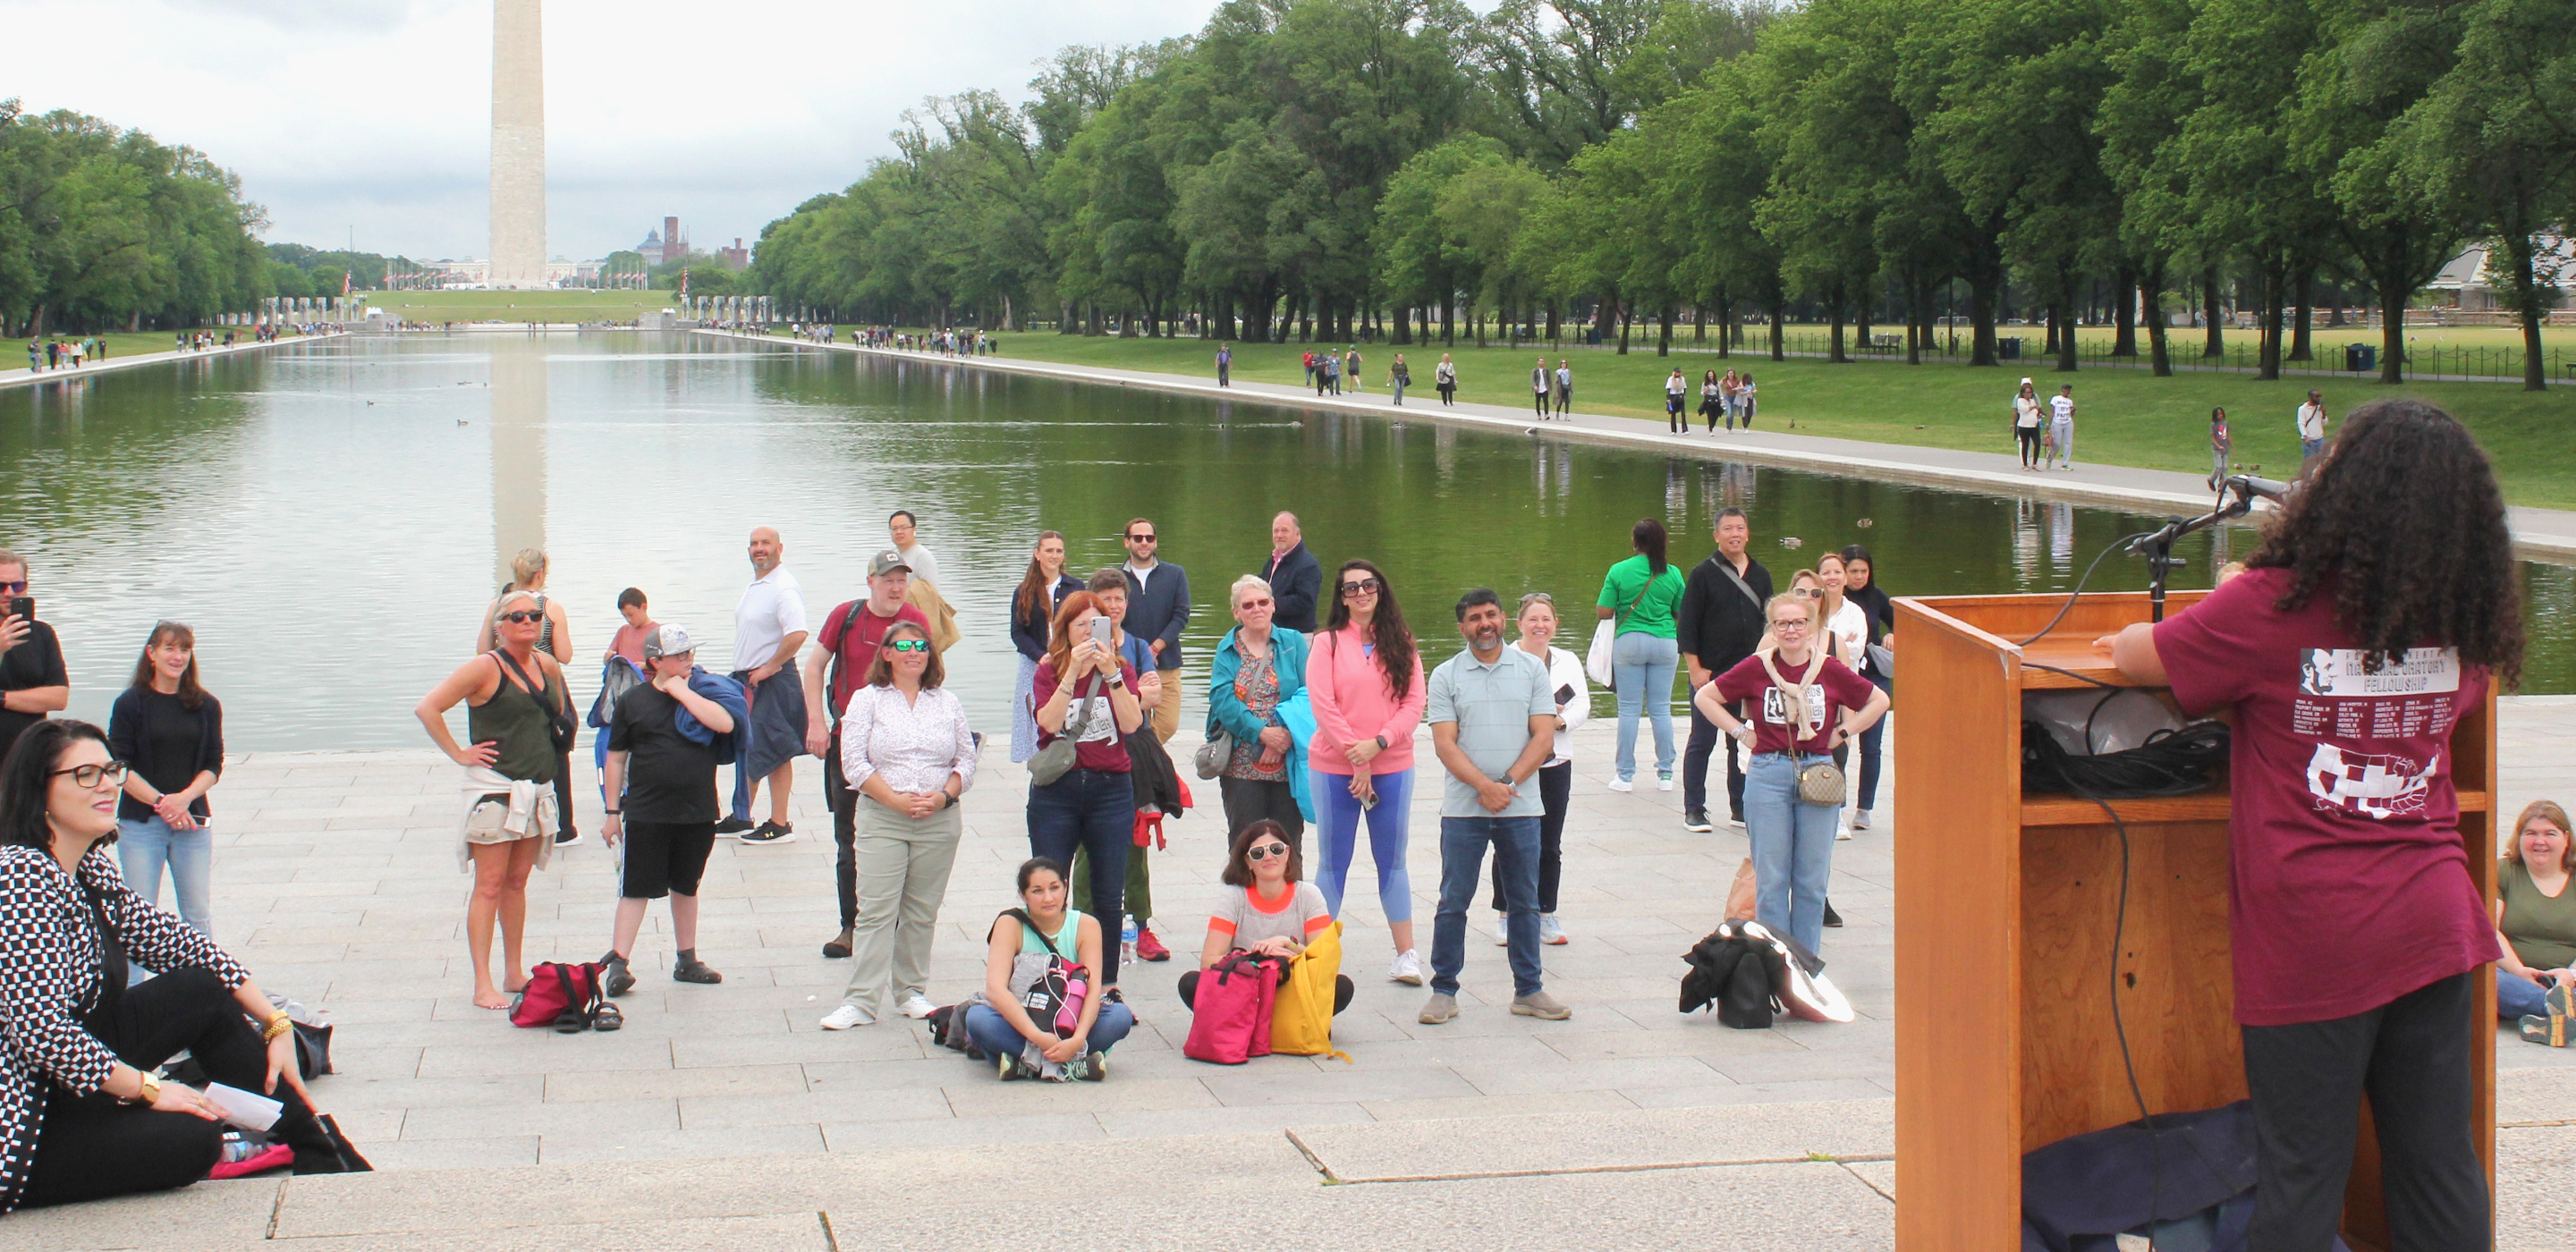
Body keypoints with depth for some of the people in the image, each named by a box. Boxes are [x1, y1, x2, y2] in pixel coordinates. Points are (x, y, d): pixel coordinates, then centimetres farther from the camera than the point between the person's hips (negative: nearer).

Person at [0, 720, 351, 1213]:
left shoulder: (92, 869, 5)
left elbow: (173, 942, 12)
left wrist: (274, 1024, 6)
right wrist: (148, 1089, -19)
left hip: (71, 1068, 10)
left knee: (207, 992, 5)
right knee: (190, 1137, -25)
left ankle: (316, 1154, 13)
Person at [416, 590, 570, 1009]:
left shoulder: (548, 666, 8)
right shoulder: (486, 668, -12)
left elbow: (559, 713, 29)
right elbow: (427, 709, -15)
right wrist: (460, 754, -13)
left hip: (537, 787, 6)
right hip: (495, 789, -6)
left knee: (517, 882, 13)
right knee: (490, 885, -5)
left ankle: (514, 974, 20)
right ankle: (483, 985, -5)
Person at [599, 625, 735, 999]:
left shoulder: (704, 691, 4)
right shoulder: (633, 701, 1)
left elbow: (725, 723, -16)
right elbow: (616, 758, 5)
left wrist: (682, 692, -13)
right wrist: (613, 811, 3)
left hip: (697, 813, 2)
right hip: (645, 814, -2)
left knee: (686, 886, 14)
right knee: (636, 887, -3)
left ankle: (686, 961, 23)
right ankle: (617, 962, -2)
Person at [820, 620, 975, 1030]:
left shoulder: (947, 703, 11)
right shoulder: (867, 700, 3)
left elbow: (966, 760, 11)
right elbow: (853, 762, -5)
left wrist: (945, 796, -8)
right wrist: (896, 800, -13)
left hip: (940, 823, 3)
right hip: (883, 822, -3)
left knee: (922, 913, 7)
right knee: (876, 912, -7)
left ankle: (911, 992, 18)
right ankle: (859, 1002, -7)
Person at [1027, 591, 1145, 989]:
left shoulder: (1121, 670, 7)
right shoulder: (1049, 672, 4)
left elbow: (1132, 723, -11)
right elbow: (1049, 722, -14)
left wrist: (1110, 673, -19)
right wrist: (1073, 672, -20)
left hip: (1110, 789, 1)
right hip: (1056, 790, -1)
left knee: (1109, 897, 4)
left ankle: (1106, 983, 12)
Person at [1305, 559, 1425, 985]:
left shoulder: (1402, 645, 5)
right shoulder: (1327, 643, -2)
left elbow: (1414, 703, -2)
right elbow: (1322, 706, -9)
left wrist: (1378, 743, -16)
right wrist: (1358, 761, -13)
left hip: (1393, 767, 2)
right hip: (1334, 768, -2)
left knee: (1392, 861, 8)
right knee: (1333, 862, 5)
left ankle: (1406, 955, 11)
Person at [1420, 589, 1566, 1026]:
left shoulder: (1532, 669, 6)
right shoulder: (1446, 676, 3)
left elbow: (1544, 736, 0)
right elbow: (1445, 743, -5)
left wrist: (1508, 783, -12)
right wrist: (1485, 786, -18)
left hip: (1521, 807, 1)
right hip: (1463, 807, -1)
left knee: (1525, 902, 7)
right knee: (1453, 902, 1)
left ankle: (1528, 990, 16)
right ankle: (1443, 991, 8)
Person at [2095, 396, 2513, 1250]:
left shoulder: (2273, 607, -10)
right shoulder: (2461, 624, 4)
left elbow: (2134, 659, -1)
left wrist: (2137, 639, 25)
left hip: (2315, 937, -4)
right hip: (2434, 921, 4)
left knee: (2301, 1178, 2)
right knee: (2440, 1165, 10)